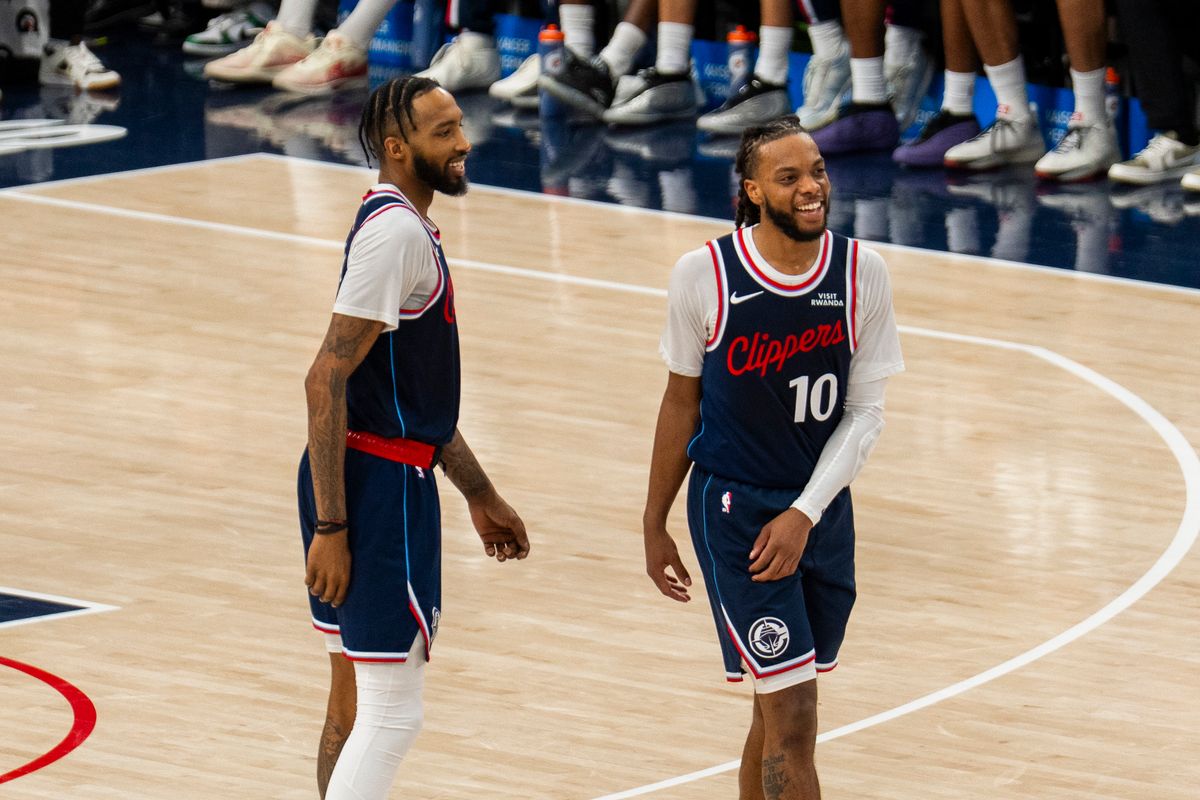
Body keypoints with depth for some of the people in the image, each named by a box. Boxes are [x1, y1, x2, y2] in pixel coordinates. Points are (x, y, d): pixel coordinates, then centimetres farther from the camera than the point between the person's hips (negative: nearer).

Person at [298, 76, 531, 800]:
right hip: (378, 489, -11)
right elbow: (327, 380, -21)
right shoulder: (395, 232, -15)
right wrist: (330, 527, -23)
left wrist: (481, 495, 28)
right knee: (392, 714, -9)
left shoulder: (408, 229, 17)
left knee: (357, 703, 16)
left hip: (381, 479, 11)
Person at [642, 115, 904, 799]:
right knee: (792, 719, -10)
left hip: (822, 509, 4)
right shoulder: (705, 275, -11)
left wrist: (805, 514, -12)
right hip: (733, 508, -3)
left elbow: (866, 412, -2)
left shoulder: (862, 273, -5)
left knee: (781, 708, 14)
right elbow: (682, 401, 2)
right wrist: (655, 525, 7)